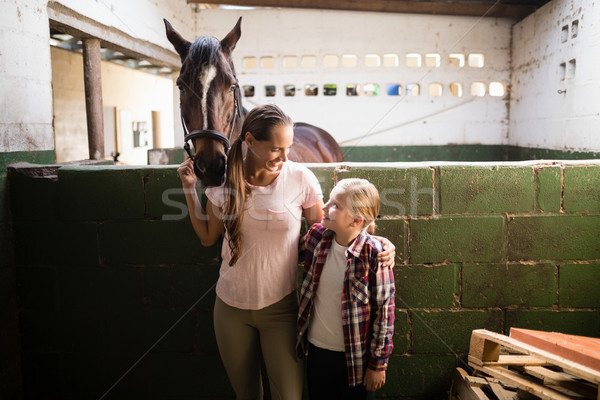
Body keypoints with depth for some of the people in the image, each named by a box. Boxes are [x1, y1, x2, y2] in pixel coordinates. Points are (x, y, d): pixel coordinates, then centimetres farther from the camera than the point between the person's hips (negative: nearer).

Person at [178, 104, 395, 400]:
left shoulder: (301, 179, -12)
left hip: (280, 307, -2)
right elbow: (207, 237, 5)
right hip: (231, 306, 3)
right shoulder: (224, 179, -5)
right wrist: (189, 189, 0)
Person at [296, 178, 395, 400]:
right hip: (317, 350, 5)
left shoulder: (374, 254, -22)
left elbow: (384, 311, -15)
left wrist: (378, 364, -10)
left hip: (357, 357, -4)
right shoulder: (316, 237, -8)